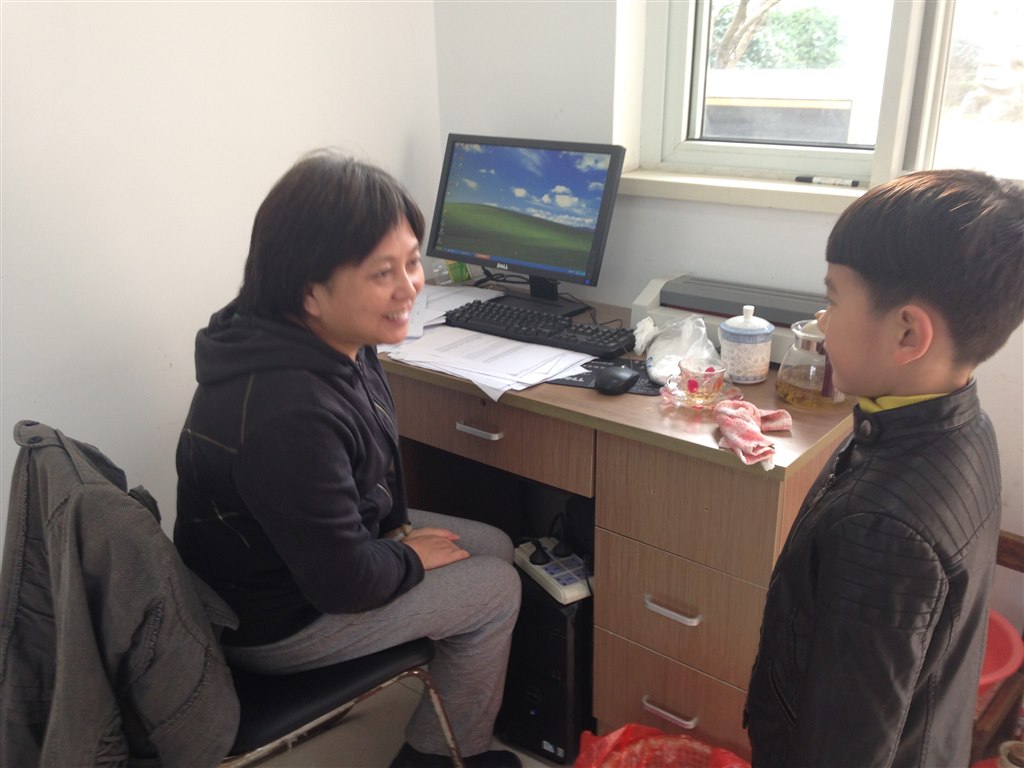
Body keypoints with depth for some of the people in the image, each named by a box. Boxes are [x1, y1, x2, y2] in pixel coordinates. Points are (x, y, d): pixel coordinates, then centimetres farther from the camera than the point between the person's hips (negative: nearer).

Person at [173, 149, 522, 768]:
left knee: (495, 546, 11)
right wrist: (411, 558, -10)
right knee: (497, 589, -3)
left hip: (309, 543, 9)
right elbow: (346, 582, -28)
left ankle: (461, 715, 32)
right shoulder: (286, 413, -38)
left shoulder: (340, 340, -9)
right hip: (275, 621, -8)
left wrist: (396, 528, 0)